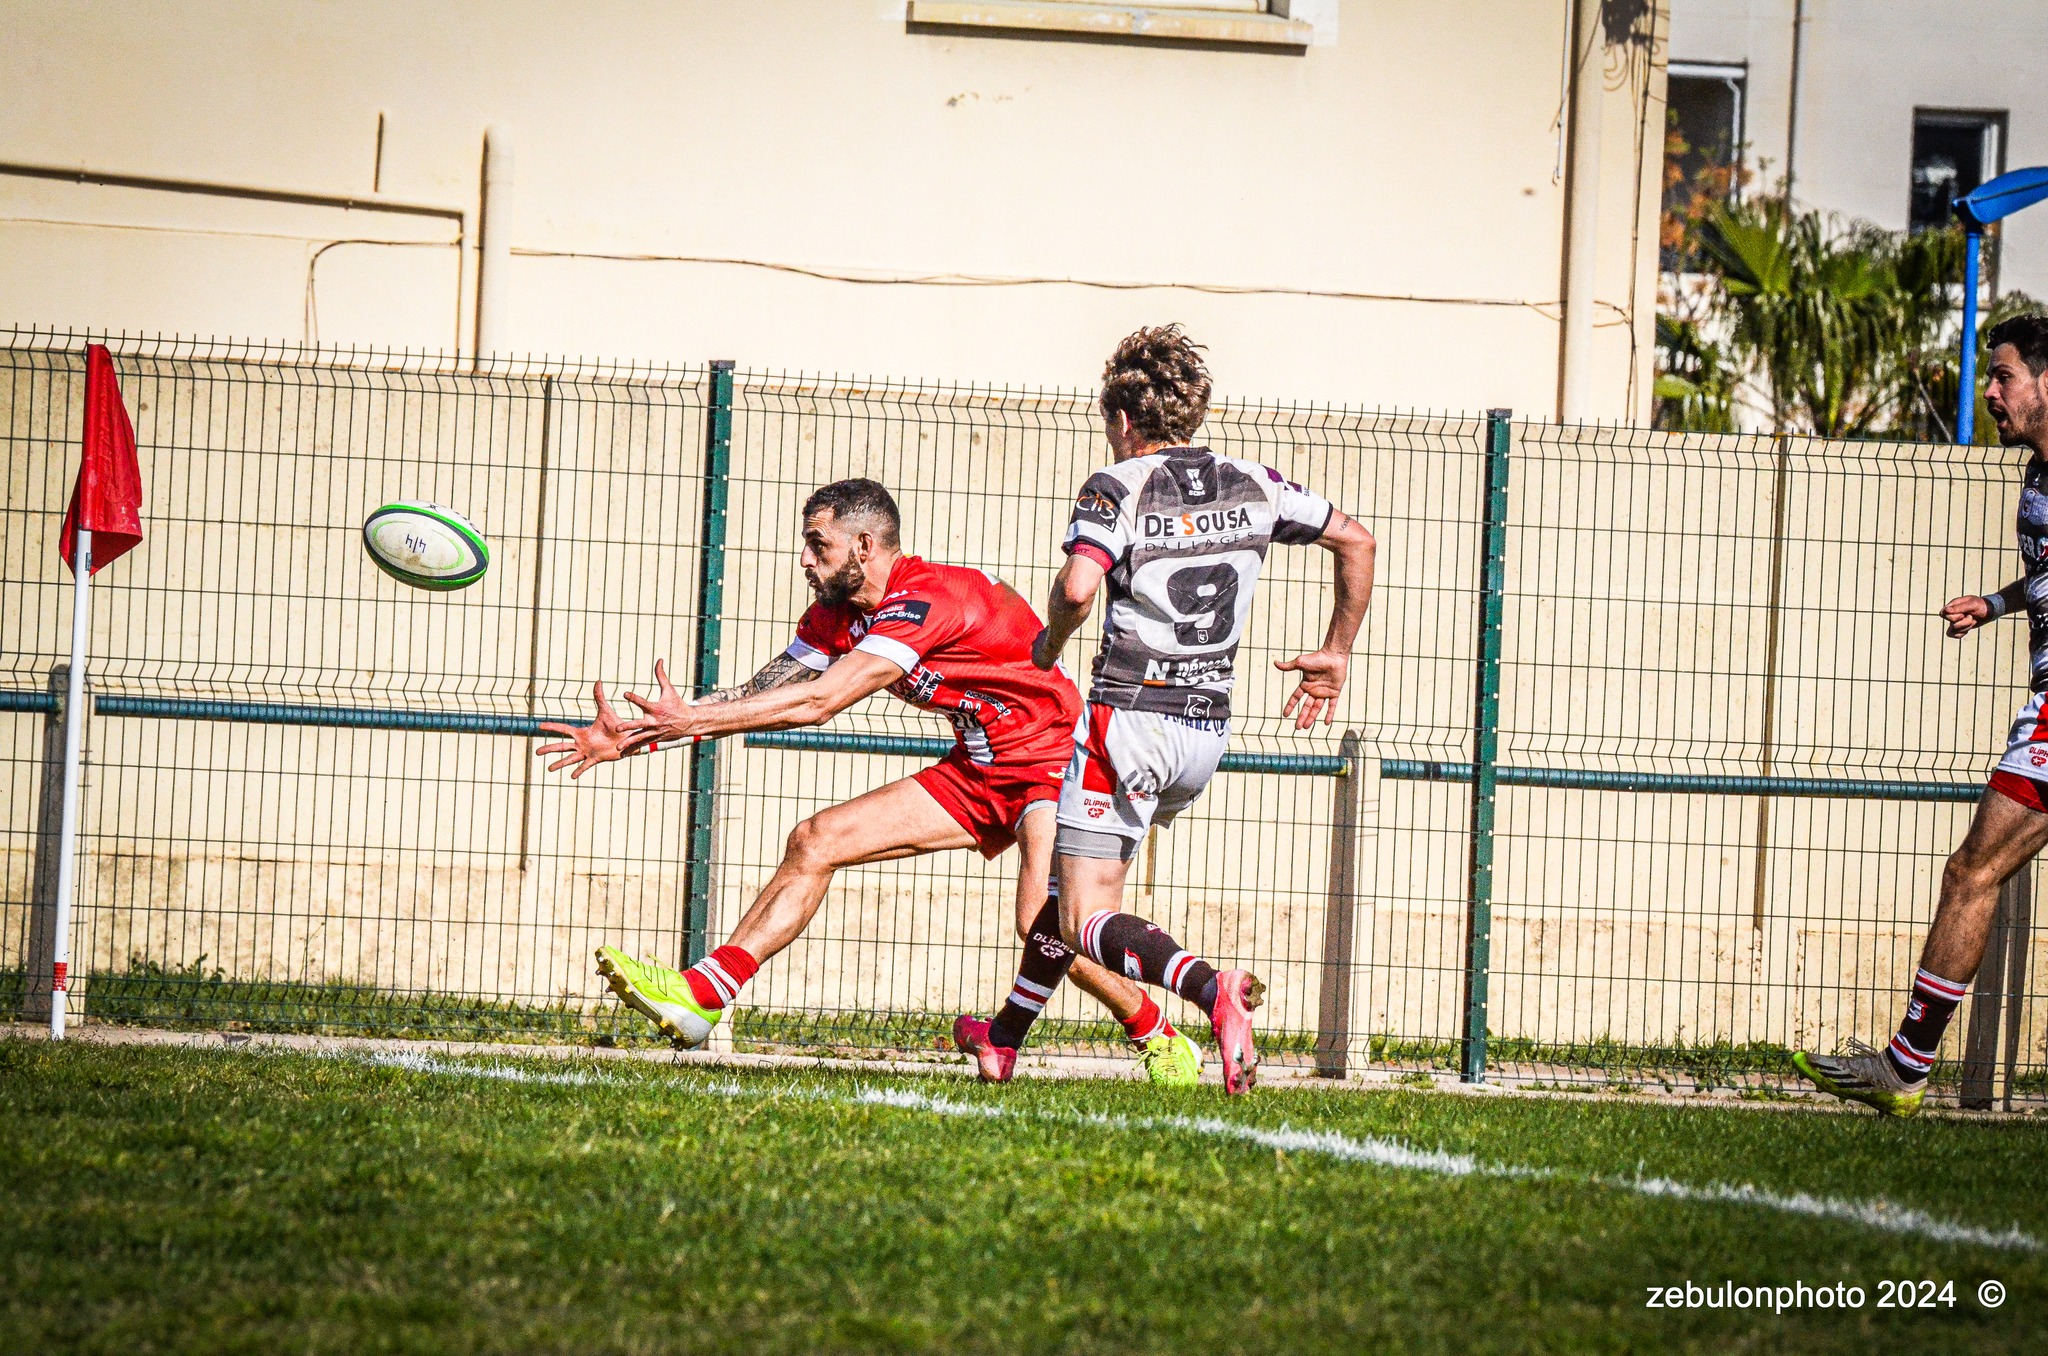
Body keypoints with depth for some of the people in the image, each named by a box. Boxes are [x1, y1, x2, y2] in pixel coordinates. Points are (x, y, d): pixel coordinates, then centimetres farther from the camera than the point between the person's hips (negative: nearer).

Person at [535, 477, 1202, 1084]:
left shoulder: (928, 598, -25)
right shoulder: (838, 615, 3)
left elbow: (818, 701, -30)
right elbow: (760, 693, 4)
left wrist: (692, 719, -27)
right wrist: (632, 737, -5)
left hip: (1052, 759, -9)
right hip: (977, 772, 9)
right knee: (814, 841, -2)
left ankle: (1159, 1039, -4)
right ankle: (701, 997, -5)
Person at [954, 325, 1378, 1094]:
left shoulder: (1117, 488, -7)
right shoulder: (1253, 486, 9)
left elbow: (1078, 587, -23)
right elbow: (1357, 542, 17)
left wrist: (1051, 644, -2)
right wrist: (1335, 655, 26)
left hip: (1129, 713, -6)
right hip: (1207, 729, 7)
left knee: (1086, 920, -7)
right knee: (1077, 874, 26)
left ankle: (1209, 989, -34)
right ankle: (1006, 1035, 34)